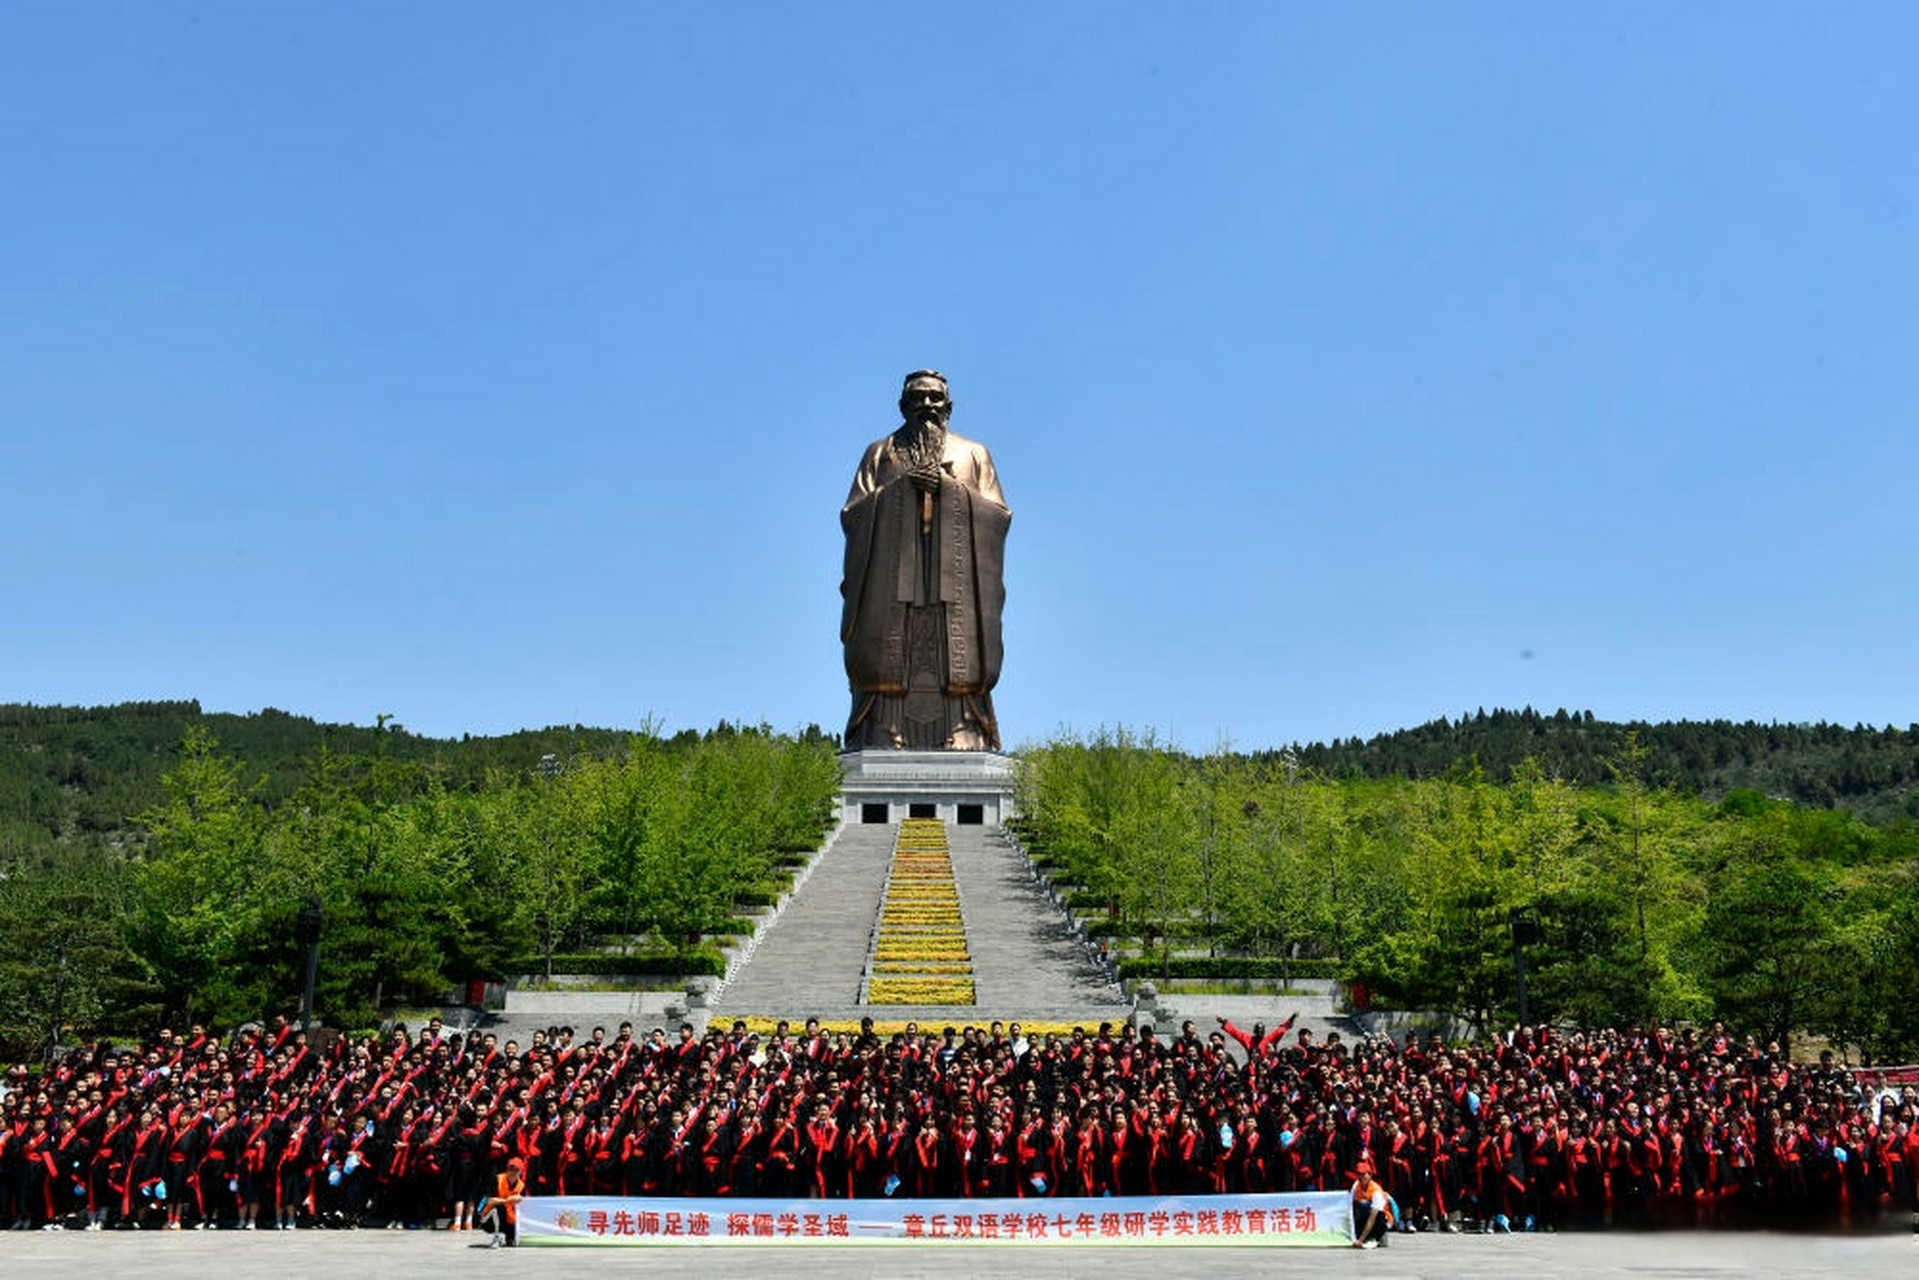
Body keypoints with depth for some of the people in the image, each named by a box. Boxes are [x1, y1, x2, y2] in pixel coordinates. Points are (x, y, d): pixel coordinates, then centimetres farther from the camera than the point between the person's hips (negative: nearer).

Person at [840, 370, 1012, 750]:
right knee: (887, 666, -12)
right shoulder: (881, 453, 19)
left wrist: (949, 488, -5)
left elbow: (999, 515, 7)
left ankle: (962, 742, -15)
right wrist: (899, 487, -6)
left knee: (958, 670, -11)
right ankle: (882, 741, -16)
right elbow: (851, 514, 8)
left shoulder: (974, 454, 19)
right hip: (890, 584, 0)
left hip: (956, 583, 0)